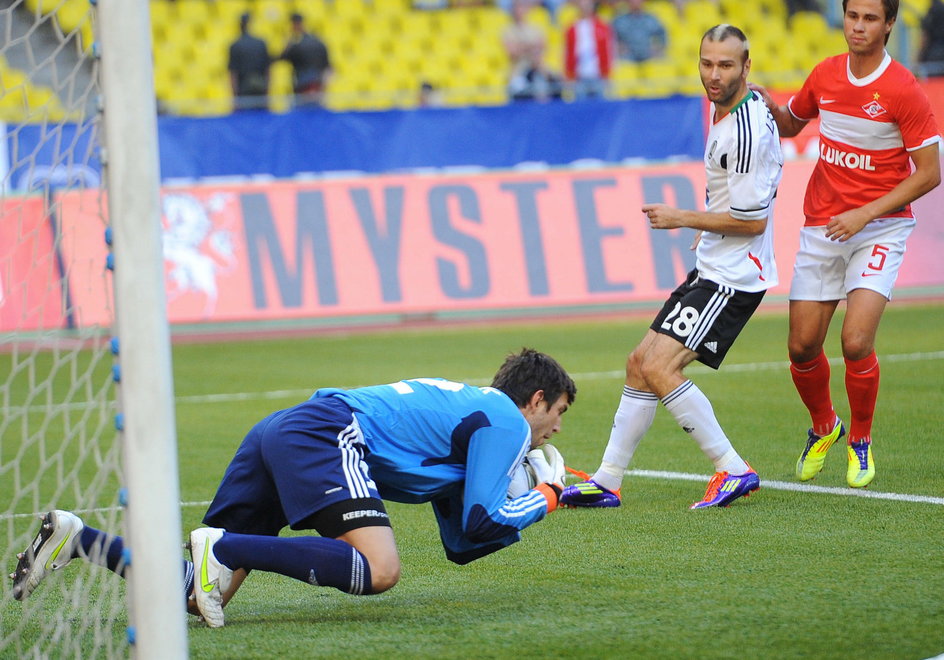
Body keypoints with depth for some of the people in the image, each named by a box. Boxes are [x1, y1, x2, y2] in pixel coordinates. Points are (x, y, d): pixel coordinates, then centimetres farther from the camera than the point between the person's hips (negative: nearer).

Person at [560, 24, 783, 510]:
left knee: (659, 366, -18)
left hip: (732, 277, -10)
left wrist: (681, 219, -13)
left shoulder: (749, 131, -23)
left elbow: (753, 220, -21)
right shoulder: (721, 108, 9)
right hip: (711, 268, 10)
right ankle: (606, 482, 18)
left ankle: (734, 471, -11)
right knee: (640, 363, 11)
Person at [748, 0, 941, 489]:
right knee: (802, 346, 3)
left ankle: (861, 441, 7)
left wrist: (865, 214, -18)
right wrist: (771, 108, -2)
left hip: (879, 228, -5)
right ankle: (822, 427, 32)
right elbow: (791, 124, 22)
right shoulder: (825, 75, 3)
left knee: (856, 342, -18)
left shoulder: (903, 91, -13)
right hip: (820, 227, 5)